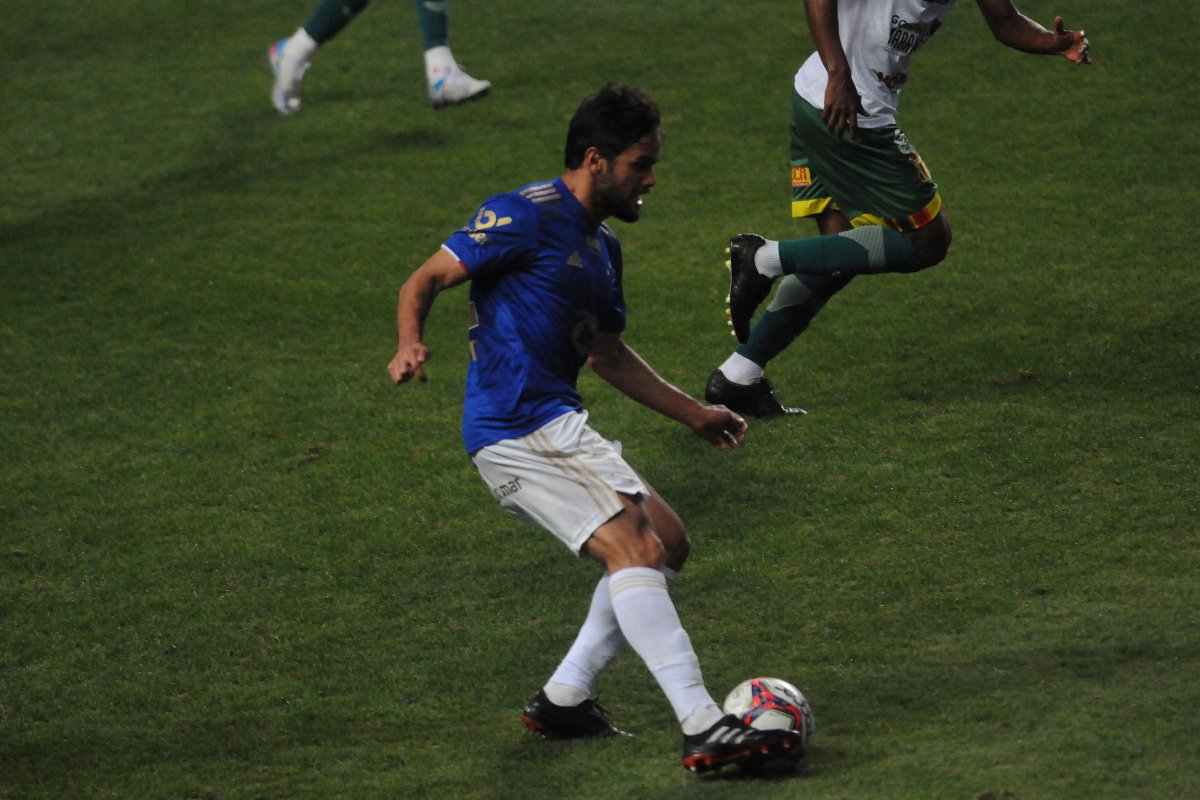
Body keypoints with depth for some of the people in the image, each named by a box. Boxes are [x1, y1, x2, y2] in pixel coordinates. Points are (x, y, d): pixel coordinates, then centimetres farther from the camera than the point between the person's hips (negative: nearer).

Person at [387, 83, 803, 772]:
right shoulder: (527, 217, -9)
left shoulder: (602, 248, 19)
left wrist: (693, 412, 29)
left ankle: (563, 700, 16)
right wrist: (412, 345, -31)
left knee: (668, 543, 14)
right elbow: (426, 281, -11)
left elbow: (606, 353, 31)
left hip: (552, 423, 10)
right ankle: (704, 729, -27)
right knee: (635, 548, -20)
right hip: (521, 426, -10)